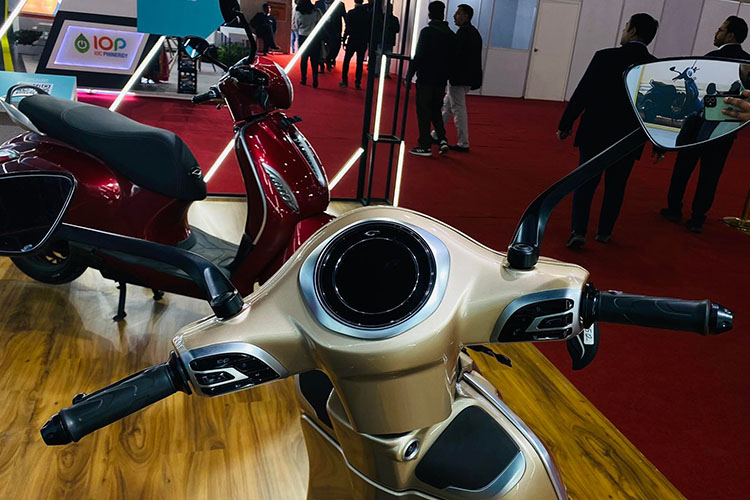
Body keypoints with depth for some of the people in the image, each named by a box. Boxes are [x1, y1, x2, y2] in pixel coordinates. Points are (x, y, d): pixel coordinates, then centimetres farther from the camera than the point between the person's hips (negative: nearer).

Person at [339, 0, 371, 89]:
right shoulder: (368, 14, 1)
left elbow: (348, 27, -8)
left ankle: (344, 81, 7)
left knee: (346, 61, 9)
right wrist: (368, 40, 10)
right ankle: (358, 83, 3)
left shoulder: (351, 13, -7)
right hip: (363, 42, 2)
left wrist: (344, 38, -1)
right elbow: (370, 29, 4)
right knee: (360, 63, 5)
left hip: (352, 40, -2)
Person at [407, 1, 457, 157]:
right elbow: (453, 58, 10)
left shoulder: (427, 32, -10)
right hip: (441, 80, 6)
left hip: (425, 79, -5)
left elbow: (418, 56, -15)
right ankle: (442, 139, 5)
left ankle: (425, 146, 3)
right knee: (436, 110, 19)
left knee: (423, 112, 2)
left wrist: (409, 76, -10)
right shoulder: (451, 35, 7)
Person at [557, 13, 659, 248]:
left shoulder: (606, 57, -10)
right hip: (629, 139, 2)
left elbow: (582, 93, -10)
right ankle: (604, 232, 24)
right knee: (615, 187, 15)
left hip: (595, 133, -2)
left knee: (585, 183, 7)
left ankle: (578, 231, -2)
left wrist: (565, 124, -1)